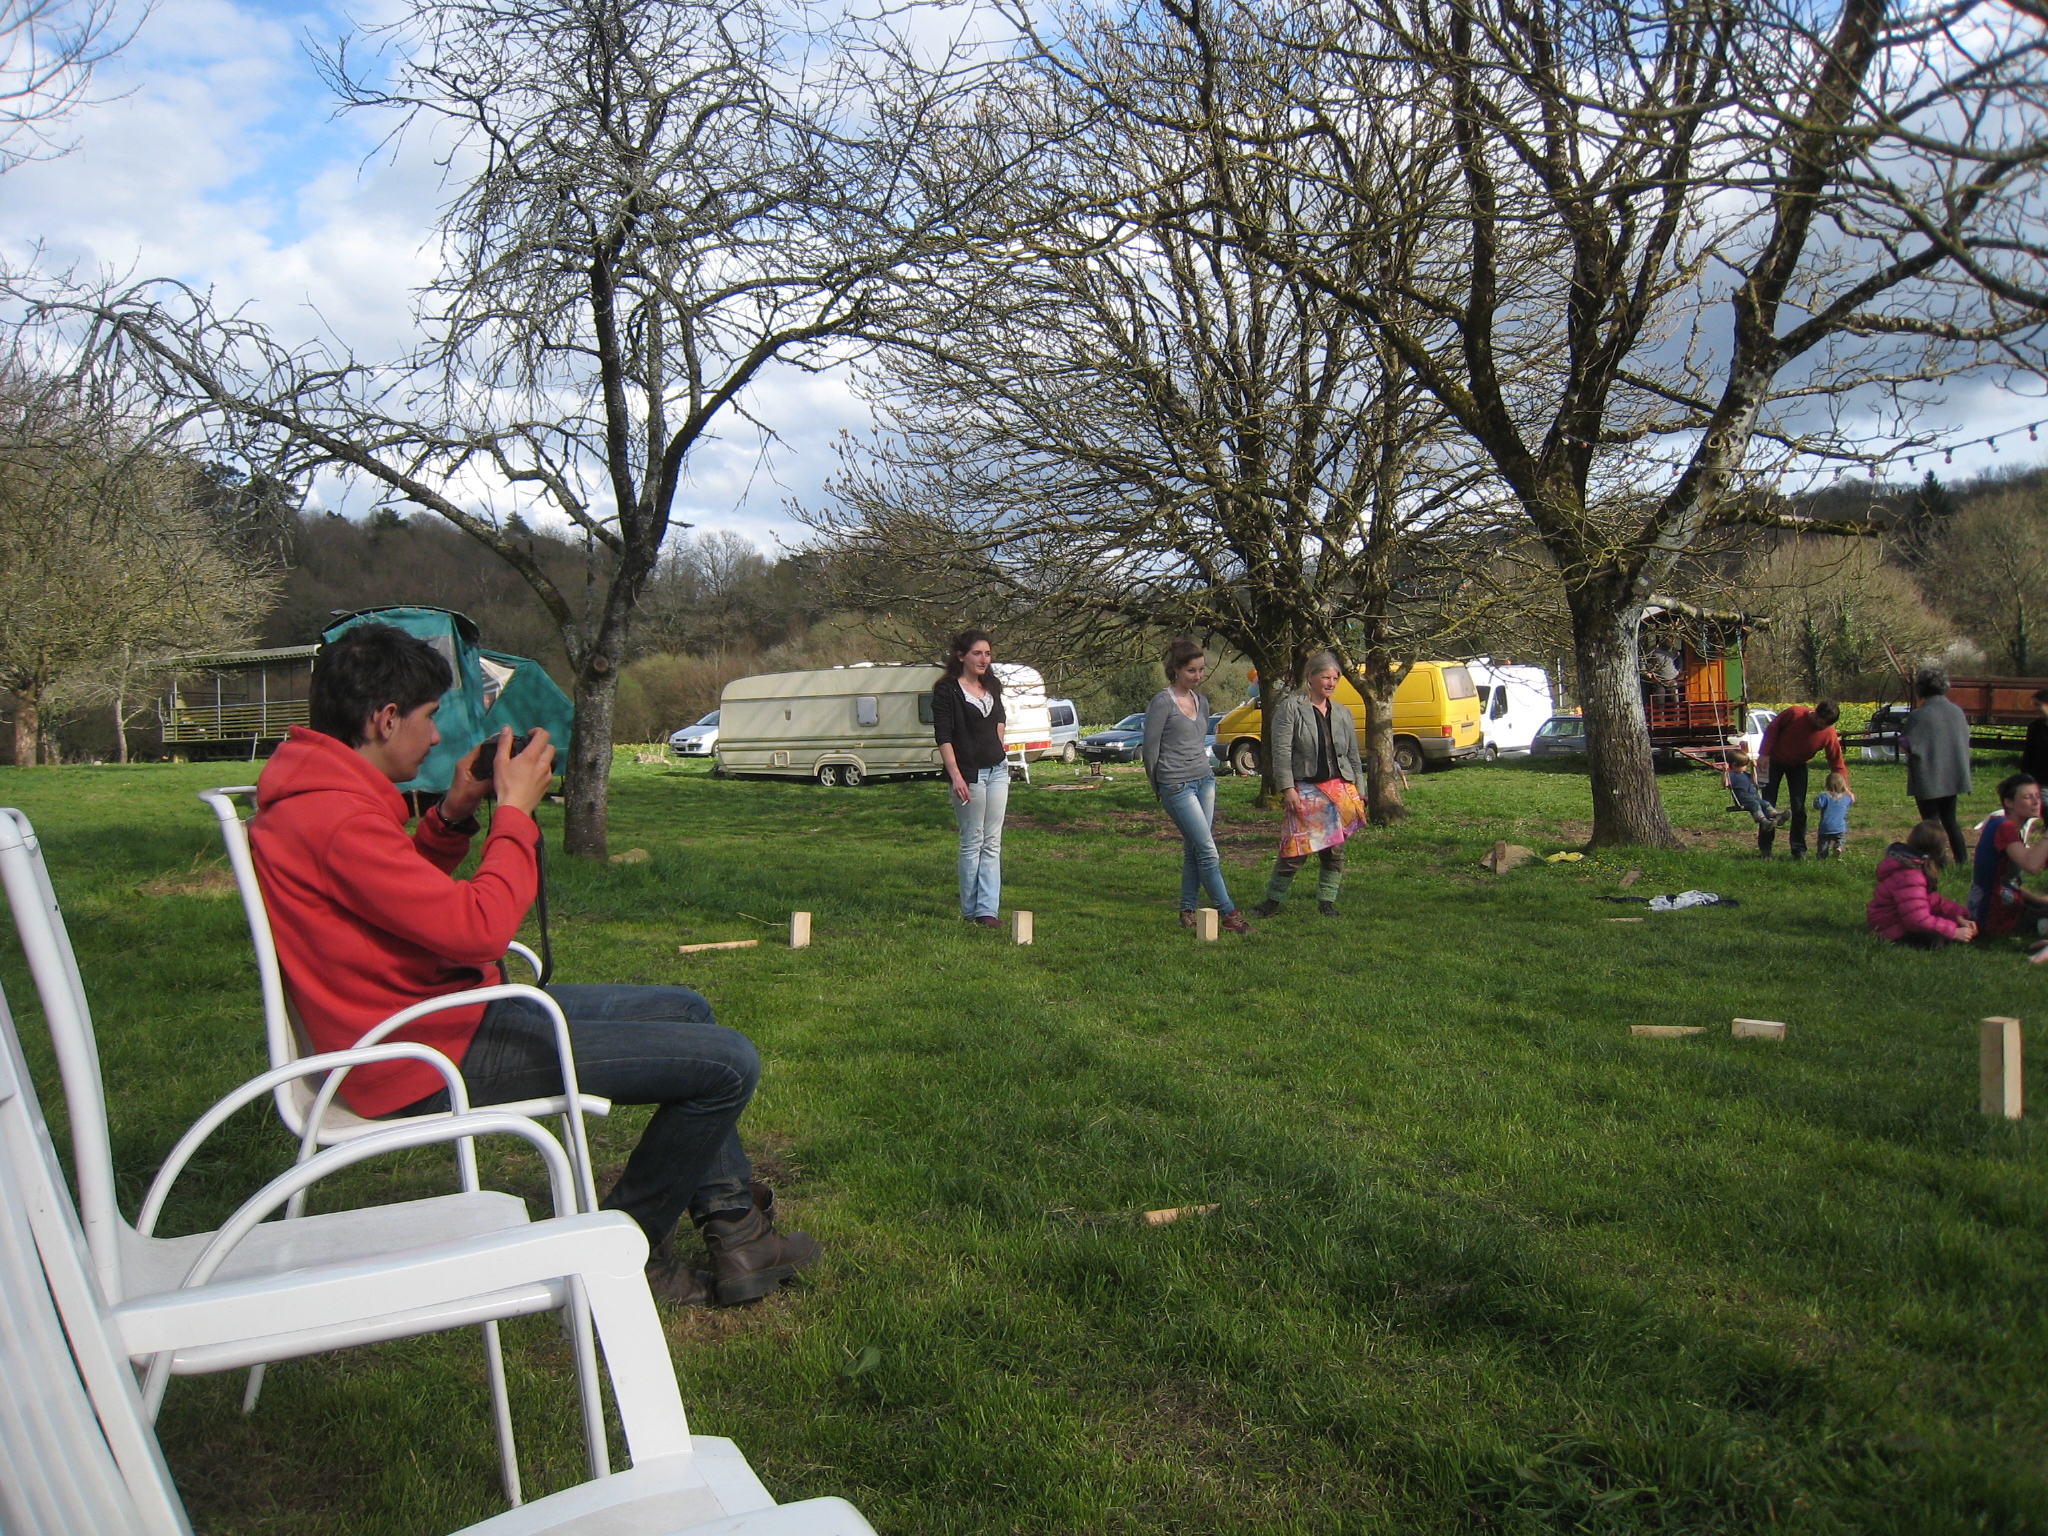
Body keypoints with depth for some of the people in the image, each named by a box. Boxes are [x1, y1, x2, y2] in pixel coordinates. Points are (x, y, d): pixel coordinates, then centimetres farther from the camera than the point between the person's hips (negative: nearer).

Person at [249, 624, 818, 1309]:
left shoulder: (314, 788, 10)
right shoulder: (335, 816, -24)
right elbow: (477, 928, -28)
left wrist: (455, 812, 7)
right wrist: (515, 810, -15)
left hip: (439, 1013, 12)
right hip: (438, 1057, -12)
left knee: (684, 1010, 20)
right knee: (729, 1063, -13)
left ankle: (735, 1228, 21)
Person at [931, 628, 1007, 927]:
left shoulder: (992, 686, 11)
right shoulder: (947, 690, -9)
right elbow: (943, 737, -14)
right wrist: (956, 776, -21)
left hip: (997, 770, 6)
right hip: (969, 773, -6)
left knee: (992, 842, 2)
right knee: (972, 842, 1)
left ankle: (987, 909, 3)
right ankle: (970, 909, 11)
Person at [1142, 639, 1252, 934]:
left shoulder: (1201, 701, 12)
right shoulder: (1162, 702, -10)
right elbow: (1151, 748, -5)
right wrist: (1159, 788, 3)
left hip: (1205, 780, 7)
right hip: (1177, 785, -7)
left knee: (1193, 850, 7)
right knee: (1208, 851, -8)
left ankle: (1187, 911, 15)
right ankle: (1229, 913, -3)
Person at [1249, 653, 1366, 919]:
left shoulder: (1342, 713, 15)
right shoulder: (1291, 708, -1)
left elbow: (1353, 756, 19)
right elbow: (1281, 751, -7)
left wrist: (1357, 793, 14)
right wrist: (1289, 788, -14)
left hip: (1340, 789, 5)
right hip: (1306, 790, -5)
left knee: (1335, 851, 4)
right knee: (1296, 848, -8)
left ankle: (1327, 902, 16)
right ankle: (1273, 900, 6)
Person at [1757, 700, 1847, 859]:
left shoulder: (1829, 734, -21)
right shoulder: (1794, 713, -28)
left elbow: (1838, 764, -16)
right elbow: (1772, 729, -14)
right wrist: (1765, 754, -16)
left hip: (1798, 765, 2)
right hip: (1775, 761, -2)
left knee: (1799, 807, -3)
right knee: (1768, 804, 0)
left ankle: (1799, 849, 6)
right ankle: (1765, 847, 9)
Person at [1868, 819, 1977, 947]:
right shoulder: (1910, 878, -30)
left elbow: (1930, 898, 8)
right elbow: (1919, 921, -32)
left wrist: (1957, 915, -2)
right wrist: (1953, 931, -24)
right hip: (1891, 928, -10)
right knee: (1934, 939, -35)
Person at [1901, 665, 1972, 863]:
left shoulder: (1919, 716, -18)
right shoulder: (1957, 712, 2)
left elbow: (1905, 746, -17)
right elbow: (1965, 739, 12)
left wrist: (1902, 735, 2)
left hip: (1927, 778, -6)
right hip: (1952, 777, 6)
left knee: (1931, 822, 3)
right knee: (1949, 819, 18)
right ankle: (1961, 861, 21)